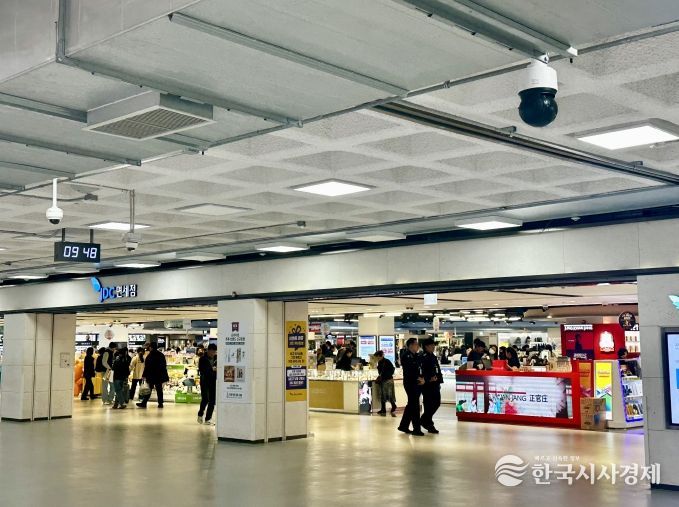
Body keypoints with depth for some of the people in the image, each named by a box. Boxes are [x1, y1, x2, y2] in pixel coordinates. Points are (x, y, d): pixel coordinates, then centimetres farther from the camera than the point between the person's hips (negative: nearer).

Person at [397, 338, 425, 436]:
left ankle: (403, 425, 23)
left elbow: (421, 369, 13)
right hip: (410, 383, -8)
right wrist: (418, 378, -14)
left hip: (417, 383, 8)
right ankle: (416, 428, -3)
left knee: (411, 404, 13)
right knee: (414, 405, -6)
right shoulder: (406, 356, -9)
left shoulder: (416, 356, 15)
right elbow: (408, 371, -16)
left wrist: (423, 378, -5)